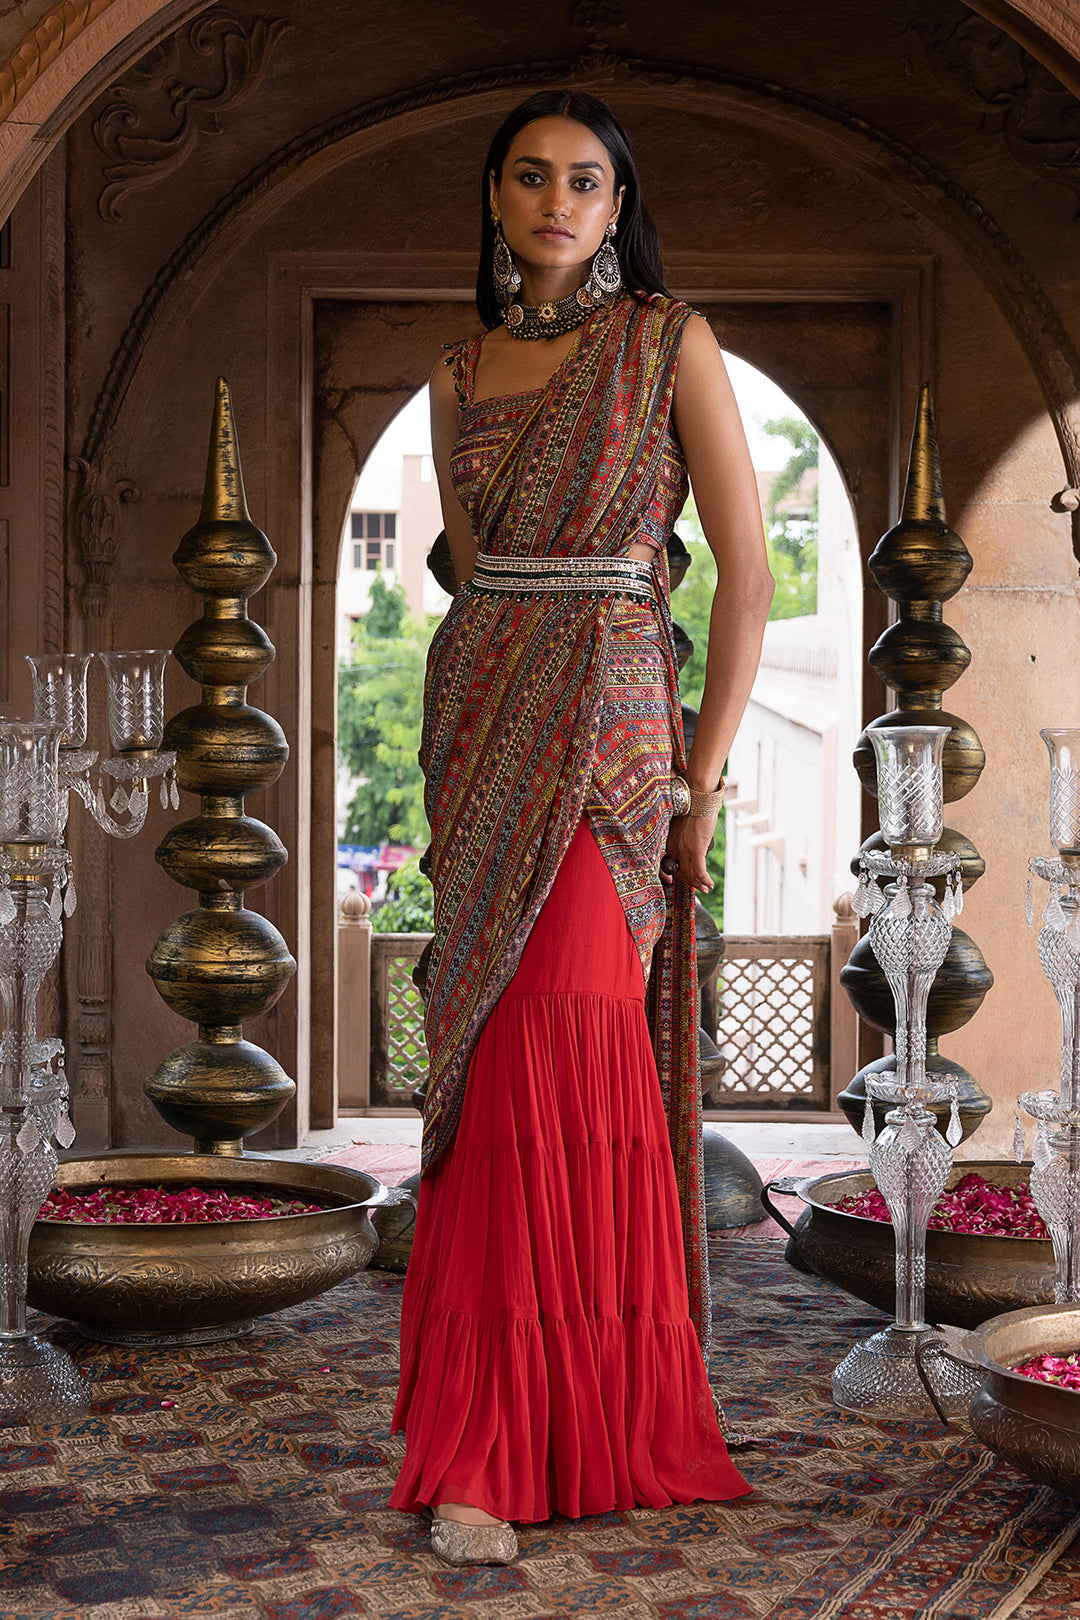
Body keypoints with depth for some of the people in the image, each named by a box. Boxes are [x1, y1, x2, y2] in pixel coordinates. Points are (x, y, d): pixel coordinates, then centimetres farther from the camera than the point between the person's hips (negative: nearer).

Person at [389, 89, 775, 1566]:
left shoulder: (671, 342, 1)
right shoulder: (458, 379, 15)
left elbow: (747, 573, -2)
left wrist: (702, 772, -6)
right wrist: (460, 775, 12)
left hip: (611, 730, -4)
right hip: (477, 728, 4)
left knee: (558, 1066, -10)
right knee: (498, 1070, 1)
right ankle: (485, 1453, 8)